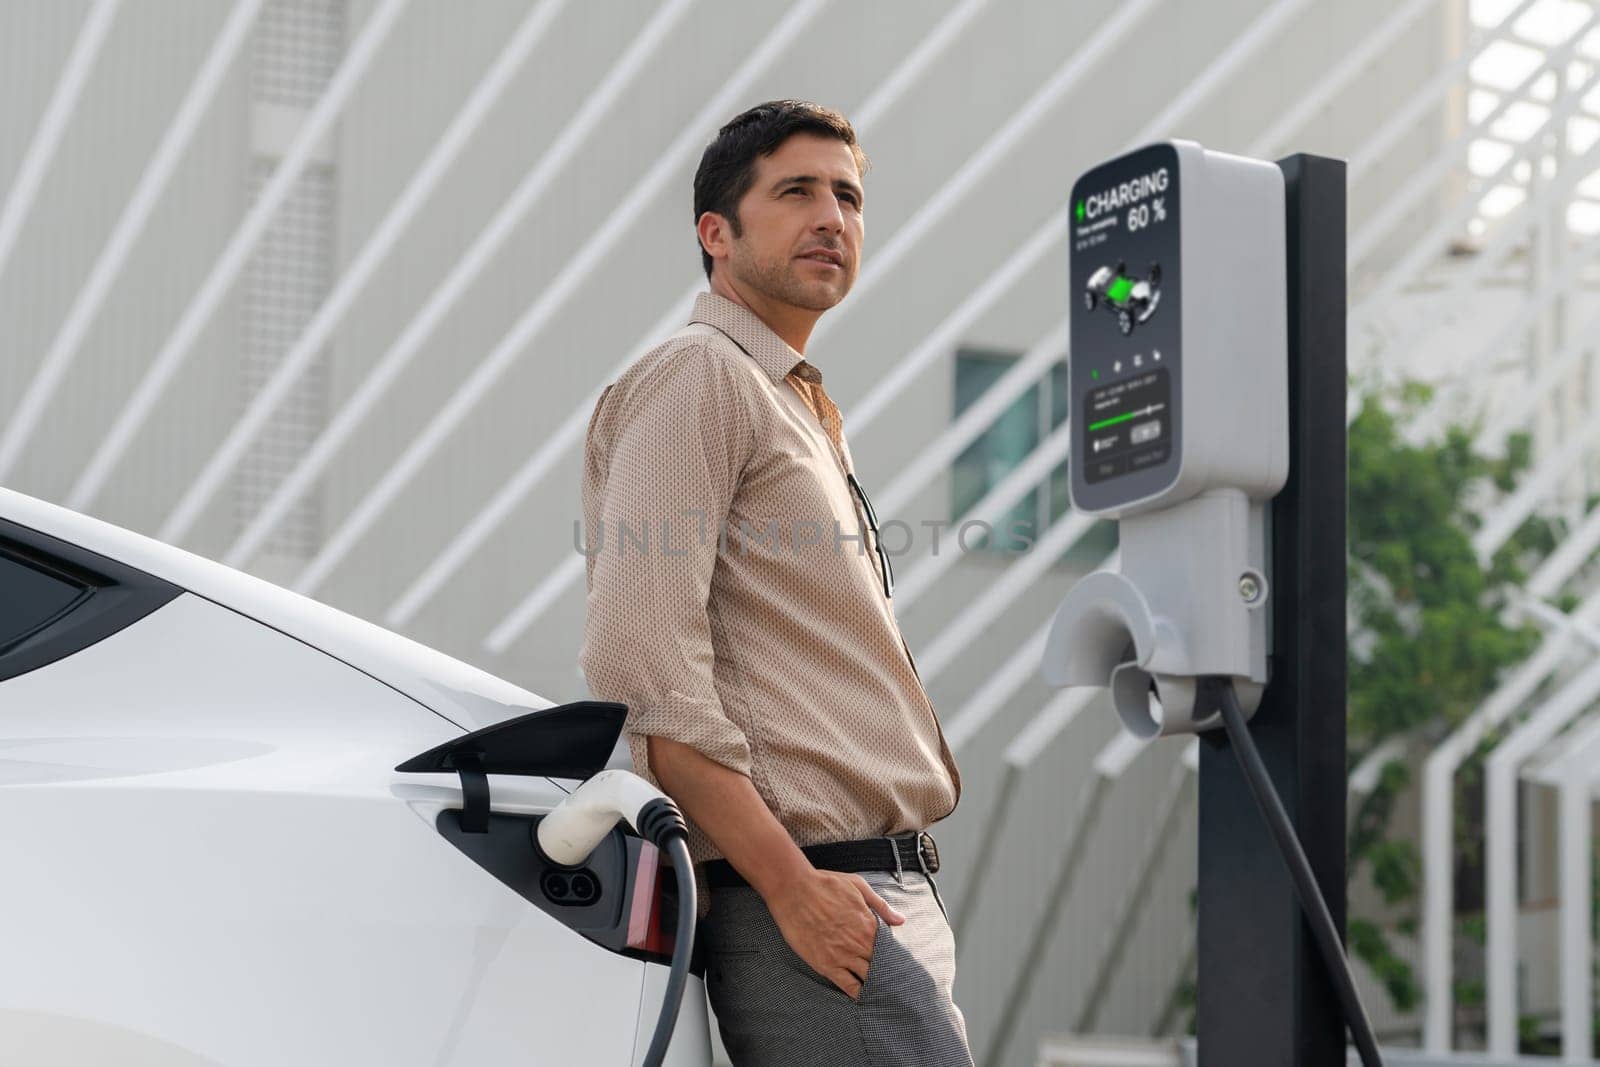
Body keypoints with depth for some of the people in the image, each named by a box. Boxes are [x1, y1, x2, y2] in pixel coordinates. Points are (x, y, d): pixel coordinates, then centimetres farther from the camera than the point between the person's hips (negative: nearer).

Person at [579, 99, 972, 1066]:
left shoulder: (804, 412, 24)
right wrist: (790, 884, -20)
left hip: (897, 897, 9)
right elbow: (640, 664, -17)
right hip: (814, 893, -9)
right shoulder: (698, 378, -5)